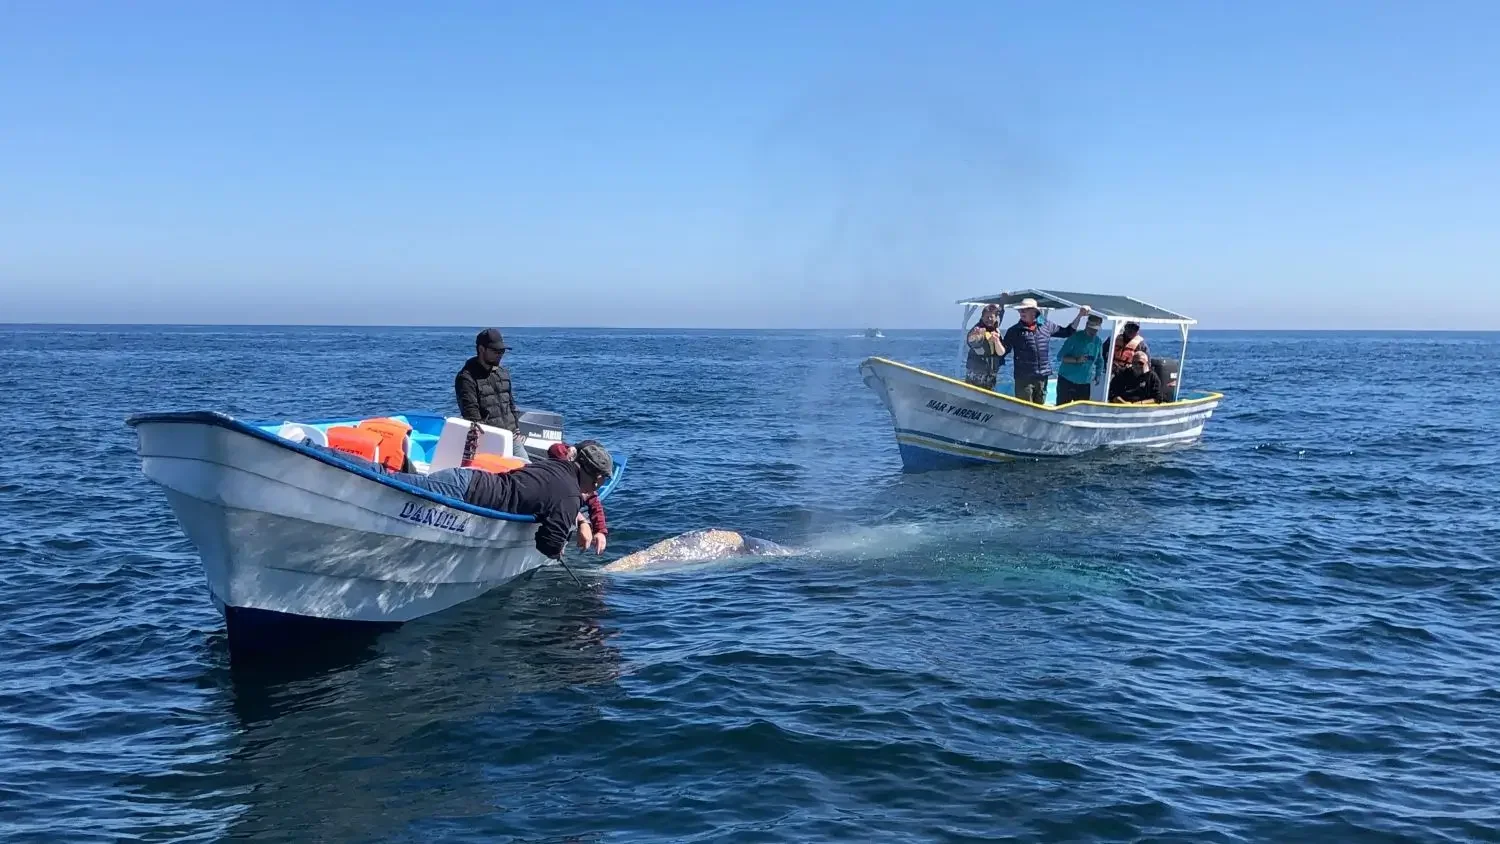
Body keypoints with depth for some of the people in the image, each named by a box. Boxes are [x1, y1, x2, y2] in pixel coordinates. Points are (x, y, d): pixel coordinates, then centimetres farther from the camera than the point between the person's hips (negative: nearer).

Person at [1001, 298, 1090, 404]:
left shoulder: (1047, 327, 9)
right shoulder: (1014, 331, 0)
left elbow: (1067, 331, 21)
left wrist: (1080, 315, 17)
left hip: (1042, 378, 4)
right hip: (1024, 379, -4)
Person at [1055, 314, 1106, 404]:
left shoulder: (1098, 342, 6)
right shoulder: (1075, 337, -9)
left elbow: (1100, 362, 19)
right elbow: (1060, 356, -11)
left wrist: (1098, 377, 11)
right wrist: (1076, 360, -25)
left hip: (1085, 384, 4)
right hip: (1067, 381, -4)